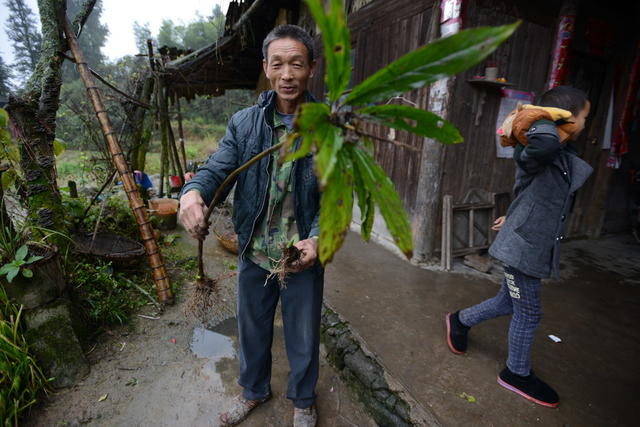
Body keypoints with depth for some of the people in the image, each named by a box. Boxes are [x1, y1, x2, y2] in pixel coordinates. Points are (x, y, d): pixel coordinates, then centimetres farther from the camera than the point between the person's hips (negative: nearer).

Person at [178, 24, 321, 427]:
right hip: (254, 255, 3)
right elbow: (217, 169, -8)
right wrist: (193, 192, -31)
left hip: (303, 257, -2)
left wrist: (317, 239, -26)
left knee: (303, 337, 18)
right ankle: (254, 389, 54)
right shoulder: (244, 123, -2)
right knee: (252, 329, 23)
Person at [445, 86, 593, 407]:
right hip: (522, 247, -9)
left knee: (508, 303, 21)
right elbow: (545, 142, -46)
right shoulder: (537, 152, -19)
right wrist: (542, 119, -24)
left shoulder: (564, 155, 11)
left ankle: (460, 320, 43)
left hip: (535, 245, 9)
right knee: (528, 314, 8)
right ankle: (517, 374, 31)